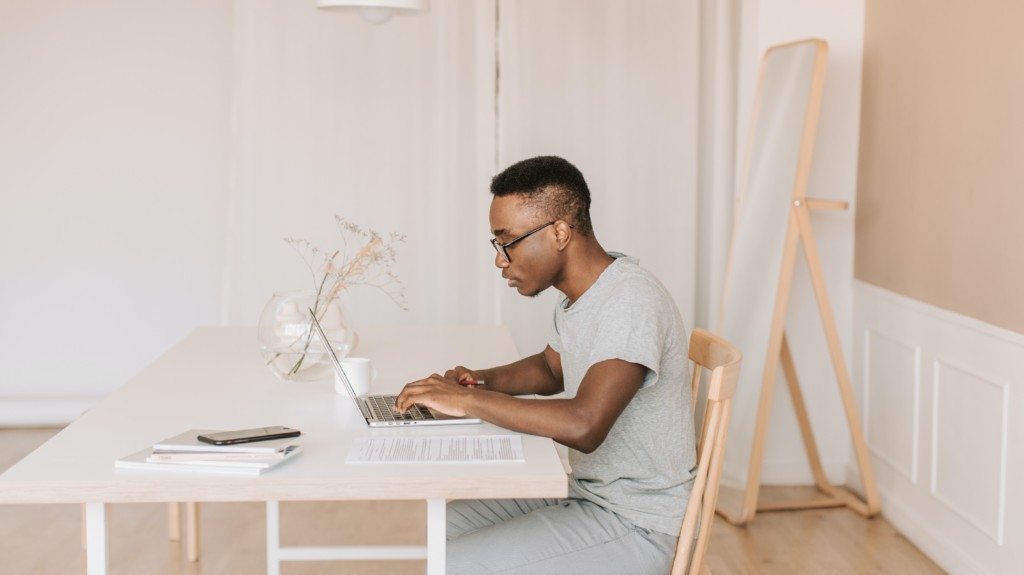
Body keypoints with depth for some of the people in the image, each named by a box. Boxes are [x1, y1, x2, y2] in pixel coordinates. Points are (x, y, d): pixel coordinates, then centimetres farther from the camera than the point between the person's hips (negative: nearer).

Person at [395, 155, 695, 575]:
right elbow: (550, 369, 24)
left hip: (636, 525, -9)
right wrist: (481, 380, 4)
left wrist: (468, 401, -29)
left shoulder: (631, 301, -25)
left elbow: (584, 425, -37)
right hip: (586, 490, 9)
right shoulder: (581, 293, 5)